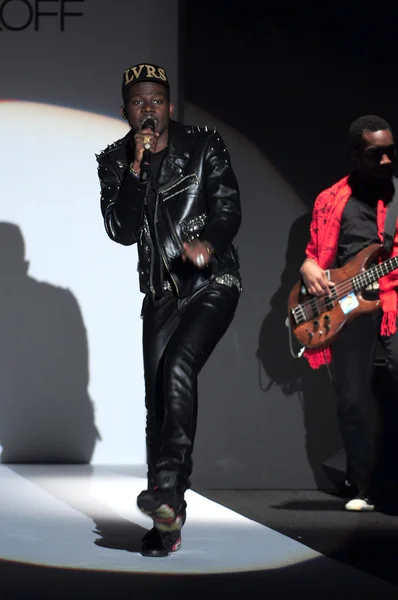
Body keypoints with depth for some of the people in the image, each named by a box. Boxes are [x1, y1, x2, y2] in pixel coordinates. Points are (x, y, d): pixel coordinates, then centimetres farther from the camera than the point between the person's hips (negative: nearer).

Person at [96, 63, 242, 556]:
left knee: (178, 366, -27)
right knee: (157, 398, -2)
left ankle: (169, 489, -31)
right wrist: (136, 168, -16)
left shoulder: (204, 146, -2)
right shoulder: (113, 161, 4)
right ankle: (167, 521, 3)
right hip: (161, 290, 4)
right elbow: (122, 232, -6)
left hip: (213, 282, -3)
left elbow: (228, 209, -8)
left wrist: (208, 242, -29)